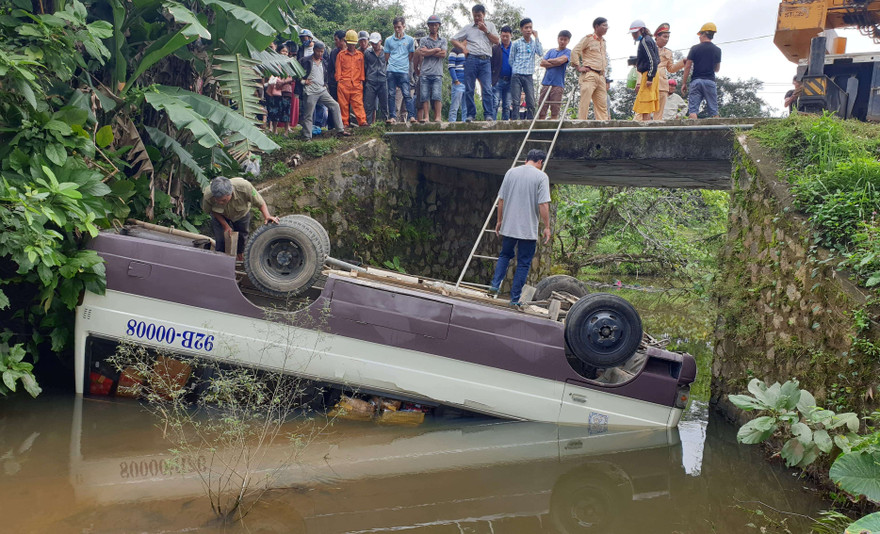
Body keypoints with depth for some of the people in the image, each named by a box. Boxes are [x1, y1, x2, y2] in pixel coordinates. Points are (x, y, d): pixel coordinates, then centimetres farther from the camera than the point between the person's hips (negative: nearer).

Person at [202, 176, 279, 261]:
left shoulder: (244, 187, -48)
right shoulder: (208, 196, -41)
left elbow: (260, 203, -32)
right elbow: (212, 211, -17)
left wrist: (267, 216, -48)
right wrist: (225, 225, -22)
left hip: (242, 213, 1)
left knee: (242, 236, 16)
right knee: (221, 239, -3)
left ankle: (239, 256, 46)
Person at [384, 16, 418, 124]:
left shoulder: (410, 40, 9)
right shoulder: (388, 40, 12)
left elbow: (411, 57, 13)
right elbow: (386, 58, 14)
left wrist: (403, 63, 5)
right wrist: (392, 64, 3)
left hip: (404, 71, -2)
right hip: (391, 71, 2)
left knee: (407, 94, -9)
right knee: (391, 94, 1)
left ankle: (412, 116, -11)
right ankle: (393, 117, 4)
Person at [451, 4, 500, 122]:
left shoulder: (490, 26, 19)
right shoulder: (468, 28, 16)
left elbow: (497, 41, 7)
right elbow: (454, 40, 18)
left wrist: (485, 31, 1)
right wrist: (463, 48, 3)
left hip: (485, 60, 0)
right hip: (471, 59, 0)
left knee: (487, 89, -10)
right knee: (469, 89, -2)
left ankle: (488, 115, -10)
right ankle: (471, 115, 3)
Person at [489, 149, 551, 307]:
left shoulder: (511, 172, 6)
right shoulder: (541, 176, -7)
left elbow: (501, 199, 8)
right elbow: (543, 204, -13)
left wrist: (499, 220, 18)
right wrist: (547, 227, -6)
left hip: (508, 227, 4)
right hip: (528, 229, -4)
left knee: (505, 255, 24)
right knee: (523, 263, 6)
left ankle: (495, 284, 11)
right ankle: (515, 299, 8)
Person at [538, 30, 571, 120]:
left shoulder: (568, 52, 7)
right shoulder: (551, 51, 18)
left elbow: (561, 60, -13)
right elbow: (542, 63, 4)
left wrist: (549, 60, 3)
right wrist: (555, 63, -4)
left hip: (558, 84, -3)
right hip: (546, 83, 3)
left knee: (555, 111, -5)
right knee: (541, 109, -2)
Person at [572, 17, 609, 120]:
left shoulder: (603, 41, 21)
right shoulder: (588, 38, -1)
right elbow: (574, 51, -8)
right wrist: (578, 67, -11)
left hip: (600, 76, 7)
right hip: (589, 75, -7)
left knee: (602, 104, 4)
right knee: (585, 101, -10)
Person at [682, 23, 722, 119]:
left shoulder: (695, 48, 1)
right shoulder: (717, 50, 7)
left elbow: (688, 67, -2)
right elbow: (717, 69, 17)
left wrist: (684, 83, 3)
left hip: (696, 81, -2)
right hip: (710, 81, 2)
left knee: (692, 110, -6)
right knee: (714, 111, 4)